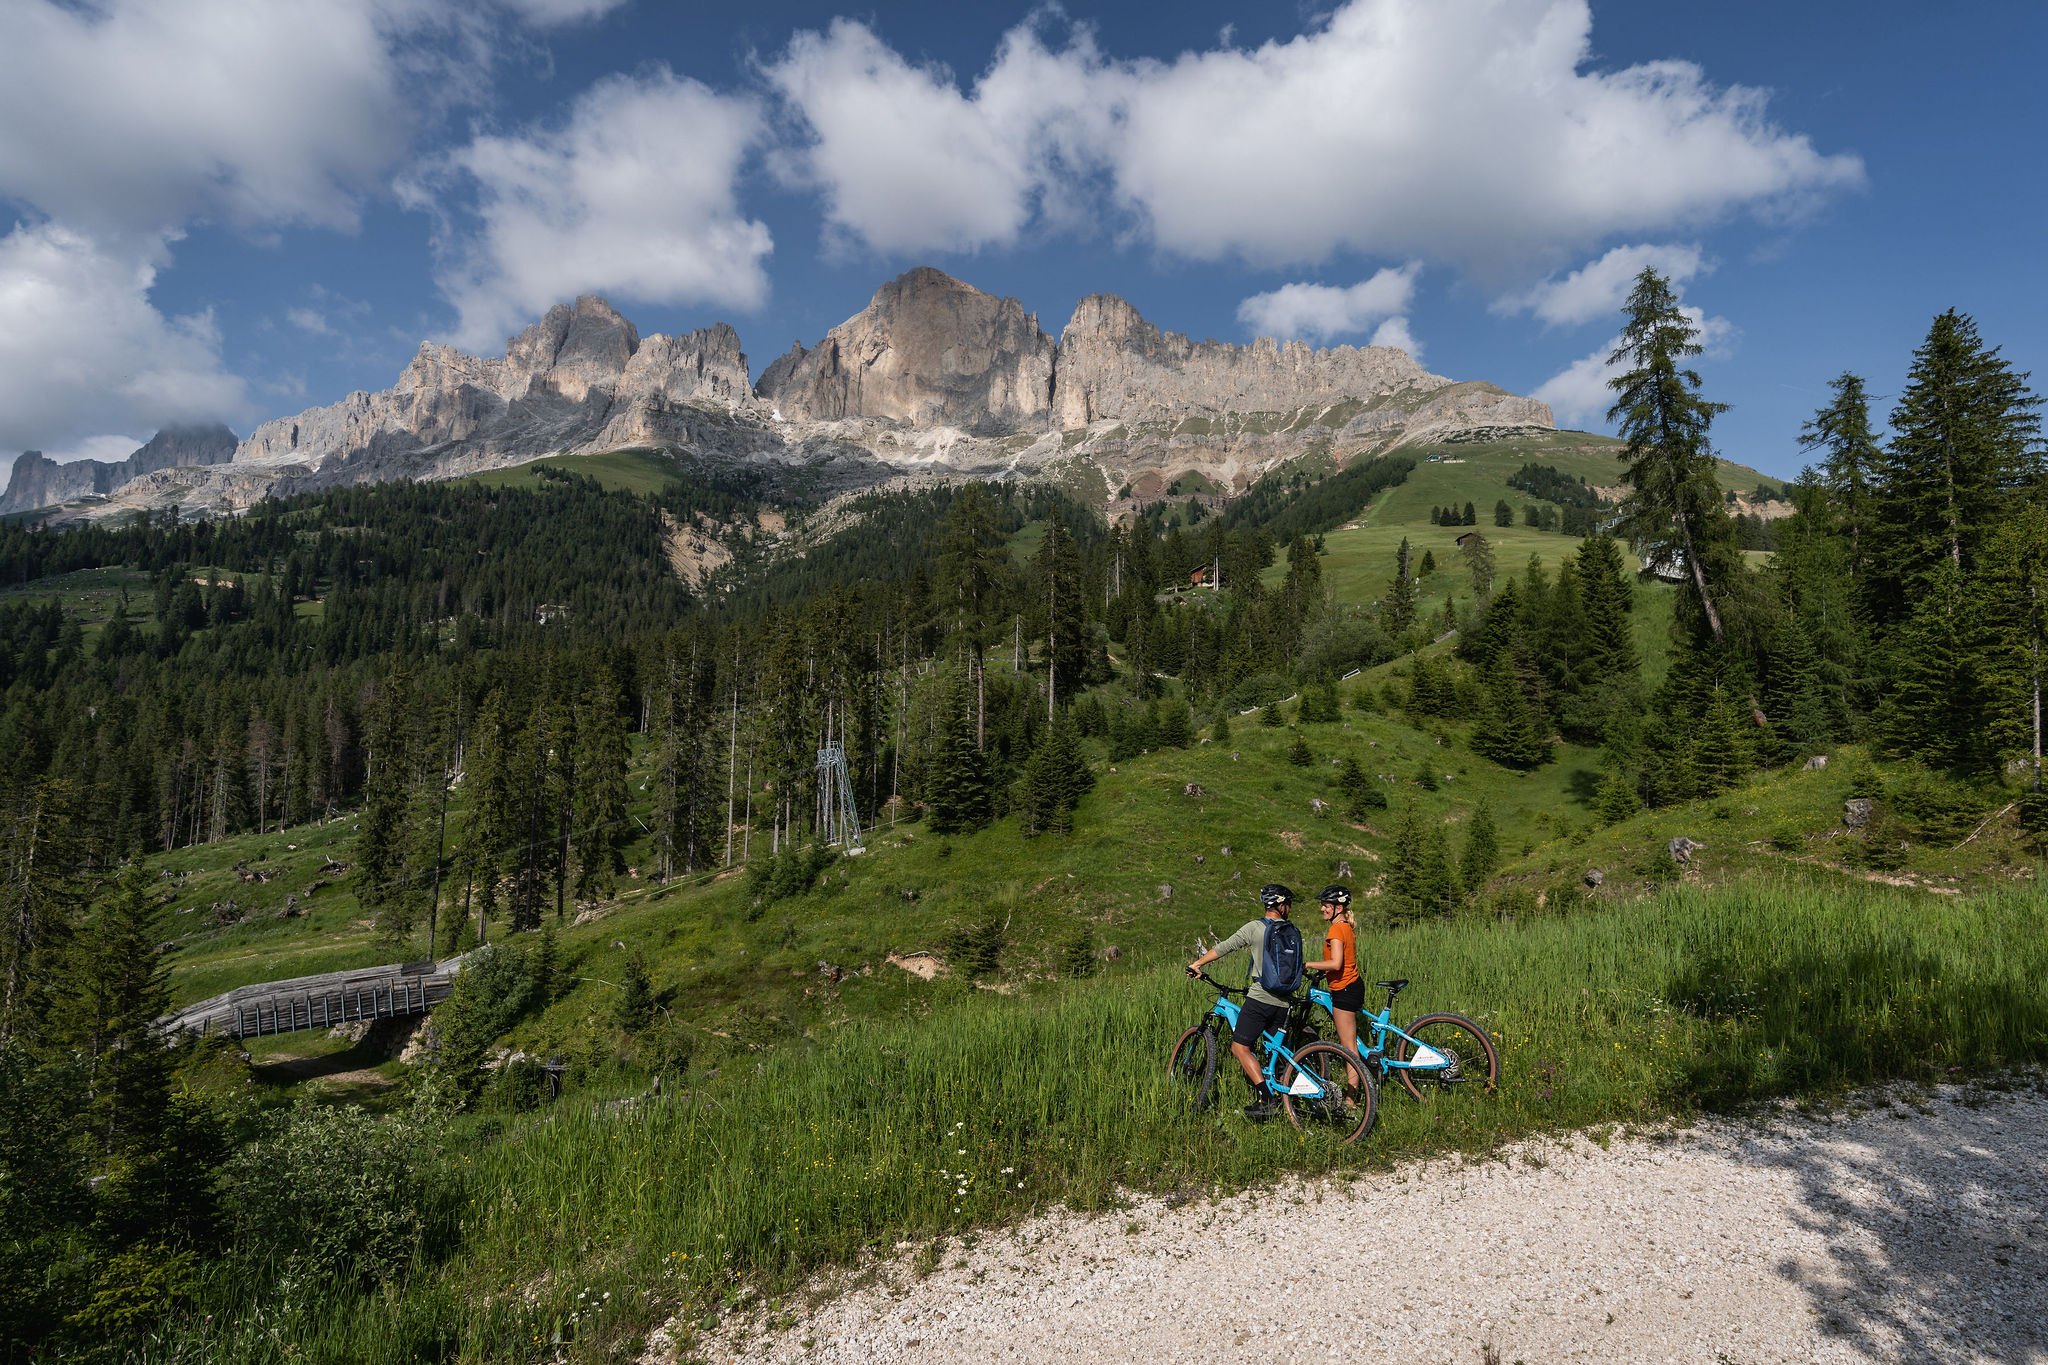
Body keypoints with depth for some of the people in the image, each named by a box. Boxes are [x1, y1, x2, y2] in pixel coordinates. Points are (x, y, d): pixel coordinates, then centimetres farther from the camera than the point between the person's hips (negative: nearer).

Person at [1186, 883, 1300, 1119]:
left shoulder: (1255, 928, -4)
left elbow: (1224, 948, -4)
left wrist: (1197, 964, 7)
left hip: (1260, 997, -5)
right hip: (1284, 1002, 6)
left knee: (1240, 1048, -4)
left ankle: (1266, 1099, -13)